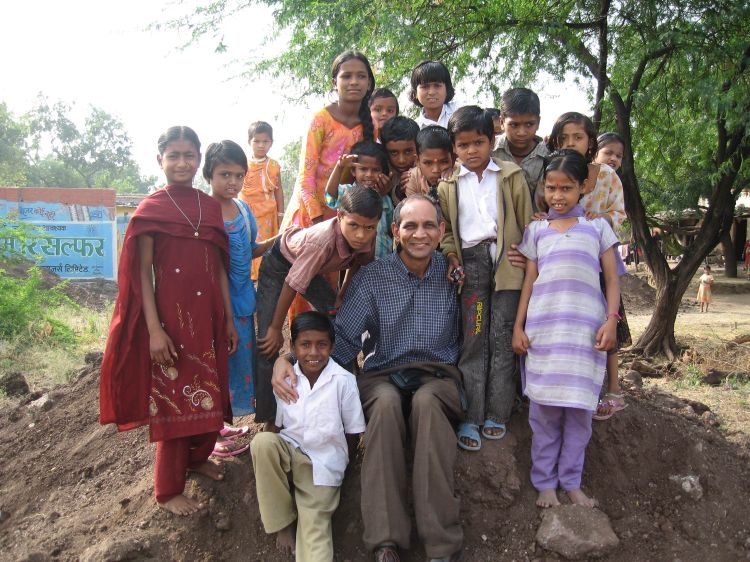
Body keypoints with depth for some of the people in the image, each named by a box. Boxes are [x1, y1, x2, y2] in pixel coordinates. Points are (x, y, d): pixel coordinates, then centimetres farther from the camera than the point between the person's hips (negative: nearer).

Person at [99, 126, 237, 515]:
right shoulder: (151, 209, -6)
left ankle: (197, 457, 38)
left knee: (209, 393, 13)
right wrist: (154, 329, -14)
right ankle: (168, 490, 18)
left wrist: (228, 319, 10)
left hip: (208, 315, 5)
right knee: (172, 398, 3)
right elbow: (142, 272, -8)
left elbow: (219, 267, 10)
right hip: (171, 315, -5)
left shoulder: (211, 206, 8)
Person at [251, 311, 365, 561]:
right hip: (289, 451, 3)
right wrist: (272, 454, -7)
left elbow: (352, 433, -3)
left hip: (324, 461, -2)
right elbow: (275, 425, 4)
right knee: (262, 441, -27)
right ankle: (282, 521, -12)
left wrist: (337, 462, -5)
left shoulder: (344, 381, -12)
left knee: (314, 526, -19)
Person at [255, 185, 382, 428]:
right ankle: (268, 419, 0)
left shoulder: (368, 240, -24)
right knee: (268, 343, -11)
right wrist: (276, 328, -21)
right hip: (279, 264, -6)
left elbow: (356, 264, 1)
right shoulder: (322, 239, -42)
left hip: (313, 268, 6)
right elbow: (292, 285, -31)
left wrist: (341, 297, 2)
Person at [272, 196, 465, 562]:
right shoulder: (373, 278, 2)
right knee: (386, 402, -35)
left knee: (426, 402, -35)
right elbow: (342, 337, -2)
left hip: (438, 377, 0)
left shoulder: (453, 273, 6)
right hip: (383, 377, 0)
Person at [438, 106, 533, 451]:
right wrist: (451, 256, -2)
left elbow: (526, 222, 5)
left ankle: (497, 414, 11)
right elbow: (446, 228, 14)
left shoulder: (511, 177, 7)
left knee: (503, 339, 1)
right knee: (473, 340, 0)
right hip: (471, 262, 1)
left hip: (507, 263, -1)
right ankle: (470, 418, 4)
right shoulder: (448, 186, 12)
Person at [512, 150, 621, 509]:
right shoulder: (537, 230, 14)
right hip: (544, 328, 1)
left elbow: (612, 278, 8)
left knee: (580, 409, 3)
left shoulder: (597, 226, 11)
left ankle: (571, 482, 16)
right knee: (544, 409, 2)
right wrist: (518, 326, 5)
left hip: (587, 328, 0)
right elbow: (529, 281, 11)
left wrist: (611, 320, -5)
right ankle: (545, 482, 13)